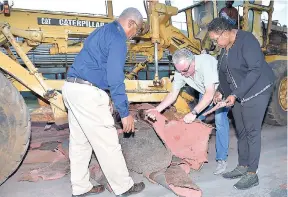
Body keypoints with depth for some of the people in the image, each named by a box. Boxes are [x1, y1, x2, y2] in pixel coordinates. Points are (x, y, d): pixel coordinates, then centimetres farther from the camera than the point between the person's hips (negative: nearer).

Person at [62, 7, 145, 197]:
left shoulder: (102, 31, 20)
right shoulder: (117, 38, -11)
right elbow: (115, 79, -18)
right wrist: (125, 112, -13)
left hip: (73, 88, 10)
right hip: (88, 93, -10)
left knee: (80, 142, 16)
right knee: (107, 143, 2)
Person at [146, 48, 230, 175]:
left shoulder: (206, 63, -38)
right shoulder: (180, 71, -18)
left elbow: (210, 93, -40)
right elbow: (173, 94, -11)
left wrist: (193, 113, -44)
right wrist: (157, 109, -23)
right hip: (205, 92, 6)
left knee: (220, 120, -20)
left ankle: (221, 159, -8)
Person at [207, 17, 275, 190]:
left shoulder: (246, 40, -18)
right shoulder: (225, 46, 7)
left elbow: (256, 70, -25)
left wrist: (236, 94, -26)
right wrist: (222, 92, 1)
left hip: (256, 91, -8)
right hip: (236, 94, 8)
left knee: (252, 132, -3)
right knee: (241, 131, 13)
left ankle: (252, 174, 8)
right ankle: (242, 167, 27)